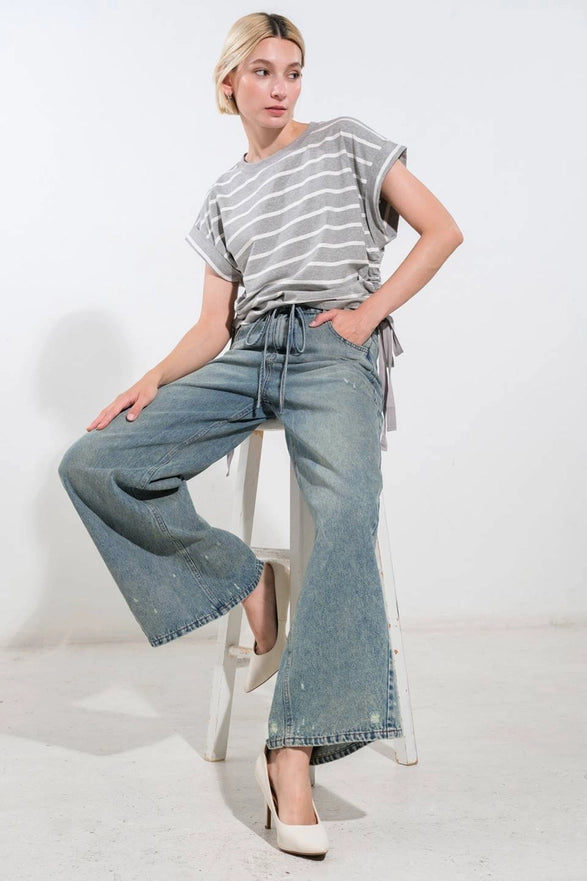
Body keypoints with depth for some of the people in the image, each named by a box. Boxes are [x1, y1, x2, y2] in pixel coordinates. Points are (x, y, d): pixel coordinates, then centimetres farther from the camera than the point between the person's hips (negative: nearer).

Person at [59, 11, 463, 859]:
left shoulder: (344, 141, 14)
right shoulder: (224, 196, 22)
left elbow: (443, 230, 8)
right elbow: (214, 326, 15)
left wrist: (370, 310, -5)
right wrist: (154, 382, -3)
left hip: (334, 351, -4)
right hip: (247, 358, 5)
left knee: (348, 506, -36)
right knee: (92, 464, -12)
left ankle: (291, 757, -36)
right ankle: (251, 586, -5)